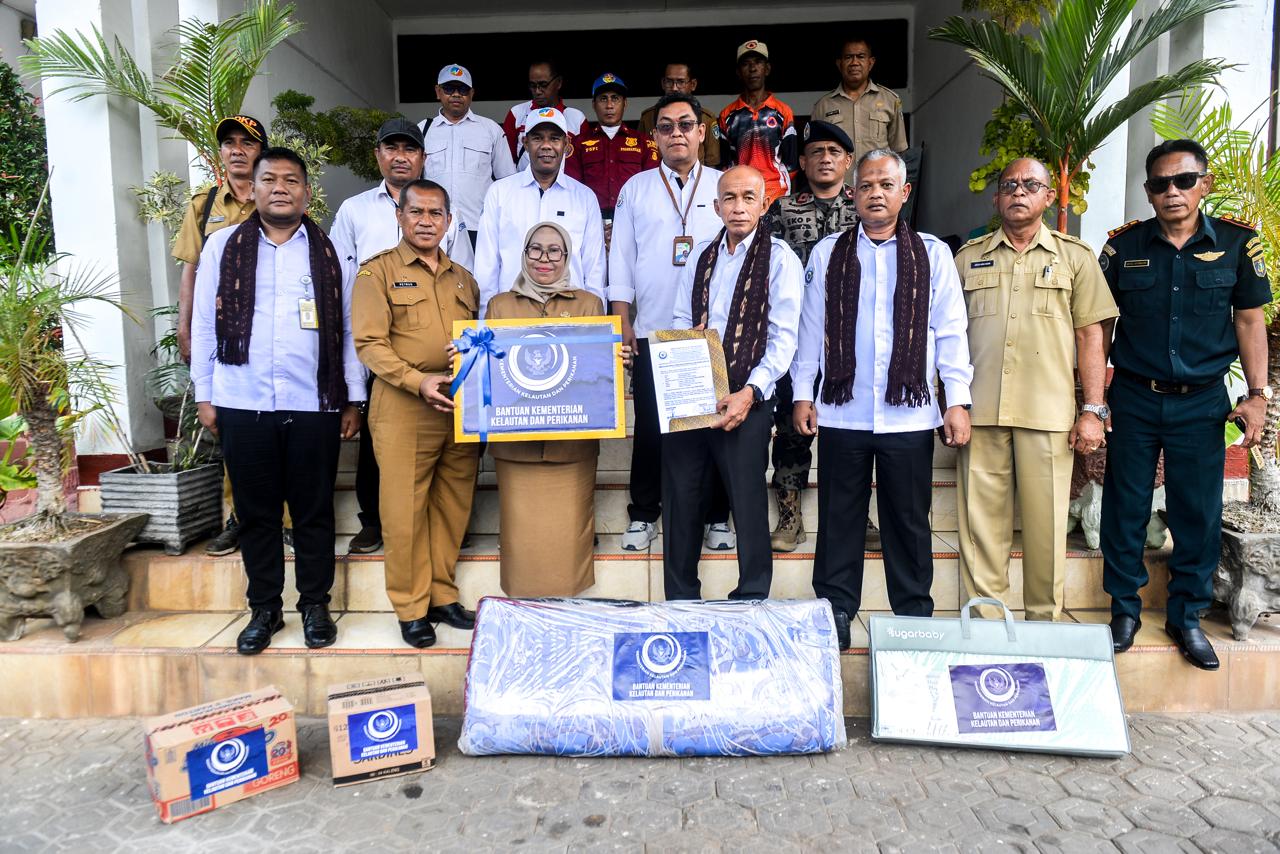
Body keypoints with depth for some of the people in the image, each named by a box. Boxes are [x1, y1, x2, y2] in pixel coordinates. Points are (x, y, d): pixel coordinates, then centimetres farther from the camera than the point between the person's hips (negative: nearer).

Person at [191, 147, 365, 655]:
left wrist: (353, 400, 2)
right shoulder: (224, 246, 8)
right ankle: (264, 609, 22)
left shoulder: (331, 253, 7)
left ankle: (315, 605, 21)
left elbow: (349, 329, 6)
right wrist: (204, 396, 5)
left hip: (313, 404, -1)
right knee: (256, 511, 9)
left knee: (314, 511, 7)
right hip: (242, 403, 1)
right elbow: (204, 324, 9)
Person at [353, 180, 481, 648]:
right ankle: (411, 608, 13)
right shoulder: (379, 271, 3)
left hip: (461, 407, 5)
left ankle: (442, 595, 22)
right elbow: (370, 343, -6)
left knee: (453, 505, 9)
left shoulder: (463, 278, 18)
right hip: (404, 409, -4)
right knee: (405, 509, 0)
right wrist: (418, 381, -18)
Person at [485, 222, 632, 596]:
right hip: (515, 445, 1)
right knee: (521, 535, 1)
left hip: (572, 445, 0)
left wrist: (618, 359, -12)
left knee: (569, 535, 0)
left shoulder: (589, 304, 11)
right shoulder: (500, 305, 13)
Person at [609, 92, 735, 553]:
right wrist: (622, 321, 1)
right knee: (650, 426, 4)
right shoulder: (636, 188, 10)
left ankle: (716, 517, 16)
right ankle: (643, 515, 16)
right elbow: (621, 257, 8)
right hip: (652, 330, 0)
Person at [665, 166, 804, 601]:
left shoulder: (779, 258, -1)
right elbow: (680, 323, 15)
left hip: (745, 400, -4)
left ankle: (753, 601, 18)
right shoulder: (699, 257, 15)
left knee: (748, 504, 1)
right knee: (680, 502, 9)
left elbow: (783, 338, -7)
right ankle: (680, 601, 24)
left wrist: (749, 394, -18)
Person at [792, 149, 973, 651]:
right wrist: (802, 394, 4)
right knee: (839, 520, 8)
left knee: (909, 523, 9)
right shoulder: (827, 253, 7)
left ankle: (915, 617, 24)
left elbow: (950, 332, 4)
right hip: (842, 413, 1)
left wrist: (957, 401, -1)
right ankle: (834, 614, 21)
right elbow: (811, 329, 8)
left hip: (909, 415, 0)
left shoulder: (933, 254, 6)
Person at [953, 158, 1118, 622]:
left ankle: (1044, 625, 17)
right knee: (980, 522, 3)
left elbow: (1091, 336, 8)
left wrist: (1093, 410, 0)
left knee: (1046, 524, 2)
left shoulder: (1074, 256, 12)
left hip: (1048, 413, -1)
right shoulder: (969, 256, 15)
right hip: (979, 411, 1)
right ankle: (985, 624, 14)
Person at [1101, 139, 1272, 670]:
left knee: (1199, 513, 6)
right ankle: (1125, 609, 22)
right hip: (1134, 400, 0)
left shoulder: (1236, 243, 2)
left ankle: (1187, 616, 23)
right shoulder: (1124, 246, 0)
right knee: (1125, 508, 6)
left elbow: (1250, 319, 6)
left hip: (1202, 402, 0)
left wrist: (1258, 395, 1)